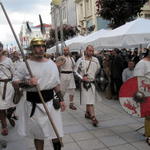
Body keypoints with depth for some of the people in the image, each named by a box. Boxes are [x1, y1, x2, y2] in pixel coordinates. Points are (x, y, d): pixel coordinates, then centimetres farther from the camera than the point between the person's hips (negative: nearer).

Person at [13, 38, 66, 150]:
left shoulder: (51, 64, 7)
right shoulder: (25, 65, -6)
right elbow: (15, 83, -5)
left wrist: (61, 99, 10)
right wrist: (27, 83, -23)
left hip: (51, 101, 3)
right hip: (34, 104, -3)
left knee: (57, 132, 9)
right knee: (38, 133, 11)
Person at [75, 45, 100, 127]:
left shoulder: (95, 60, 2)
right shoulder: (80, 60, -7)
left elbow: (98, 69, 18)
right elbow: (76, 71, -3)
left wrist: (95, 76, 11)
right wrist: (82, 77, -14)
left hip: (93, 82, 4)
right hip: (84, 83, -4)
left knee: (90, 99, 15)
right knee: (89, 101, -7)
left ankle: (87, 113, 34)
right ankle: (93, 117, -7)